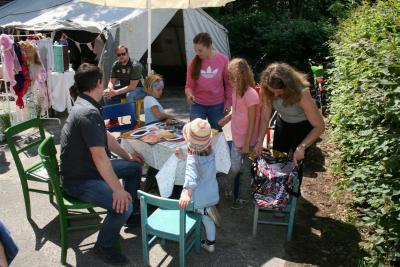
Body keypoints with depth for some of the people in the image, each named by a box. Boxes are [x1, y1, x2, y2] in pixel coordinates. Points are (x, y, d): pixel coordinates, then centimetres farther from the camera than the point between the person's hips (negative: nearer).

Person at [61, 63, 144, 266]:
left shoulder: (85, 106, 6)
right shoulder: (89, 112, -27)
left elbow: (106, 137, 16)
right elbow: (100, 156, -31)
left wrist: (127, 156, 22)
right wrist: (117, 189, -28)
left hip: (90, 167, 10)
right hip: (79, 180, -10)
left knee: (135, 167, 16)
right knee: (122, 205, -25)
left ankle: (130, 213, 32)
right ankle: (104, 247, 3)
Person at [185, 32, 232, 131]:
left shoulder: (223, 60, -9)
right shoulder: (193, 63, -8)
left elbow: (229, 83, 0)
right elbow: (189, 85, -2)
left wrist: (229, 101, -1)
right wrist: (189, 94, -23)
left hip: (217, 105, 0)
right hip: (198, 105, 0)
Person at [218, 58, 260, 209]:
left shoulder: (250, 95, -24)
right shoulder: (236, 89, -1)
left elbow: (252, 122, -19)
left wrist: (247, 144, -15)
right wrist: (226, 119, 3)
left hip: (247, 140, -5)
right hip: (237, 137, 5)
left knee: (245, 169, 10)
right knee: (234, 167, 10)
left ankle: (241, 197, 30)